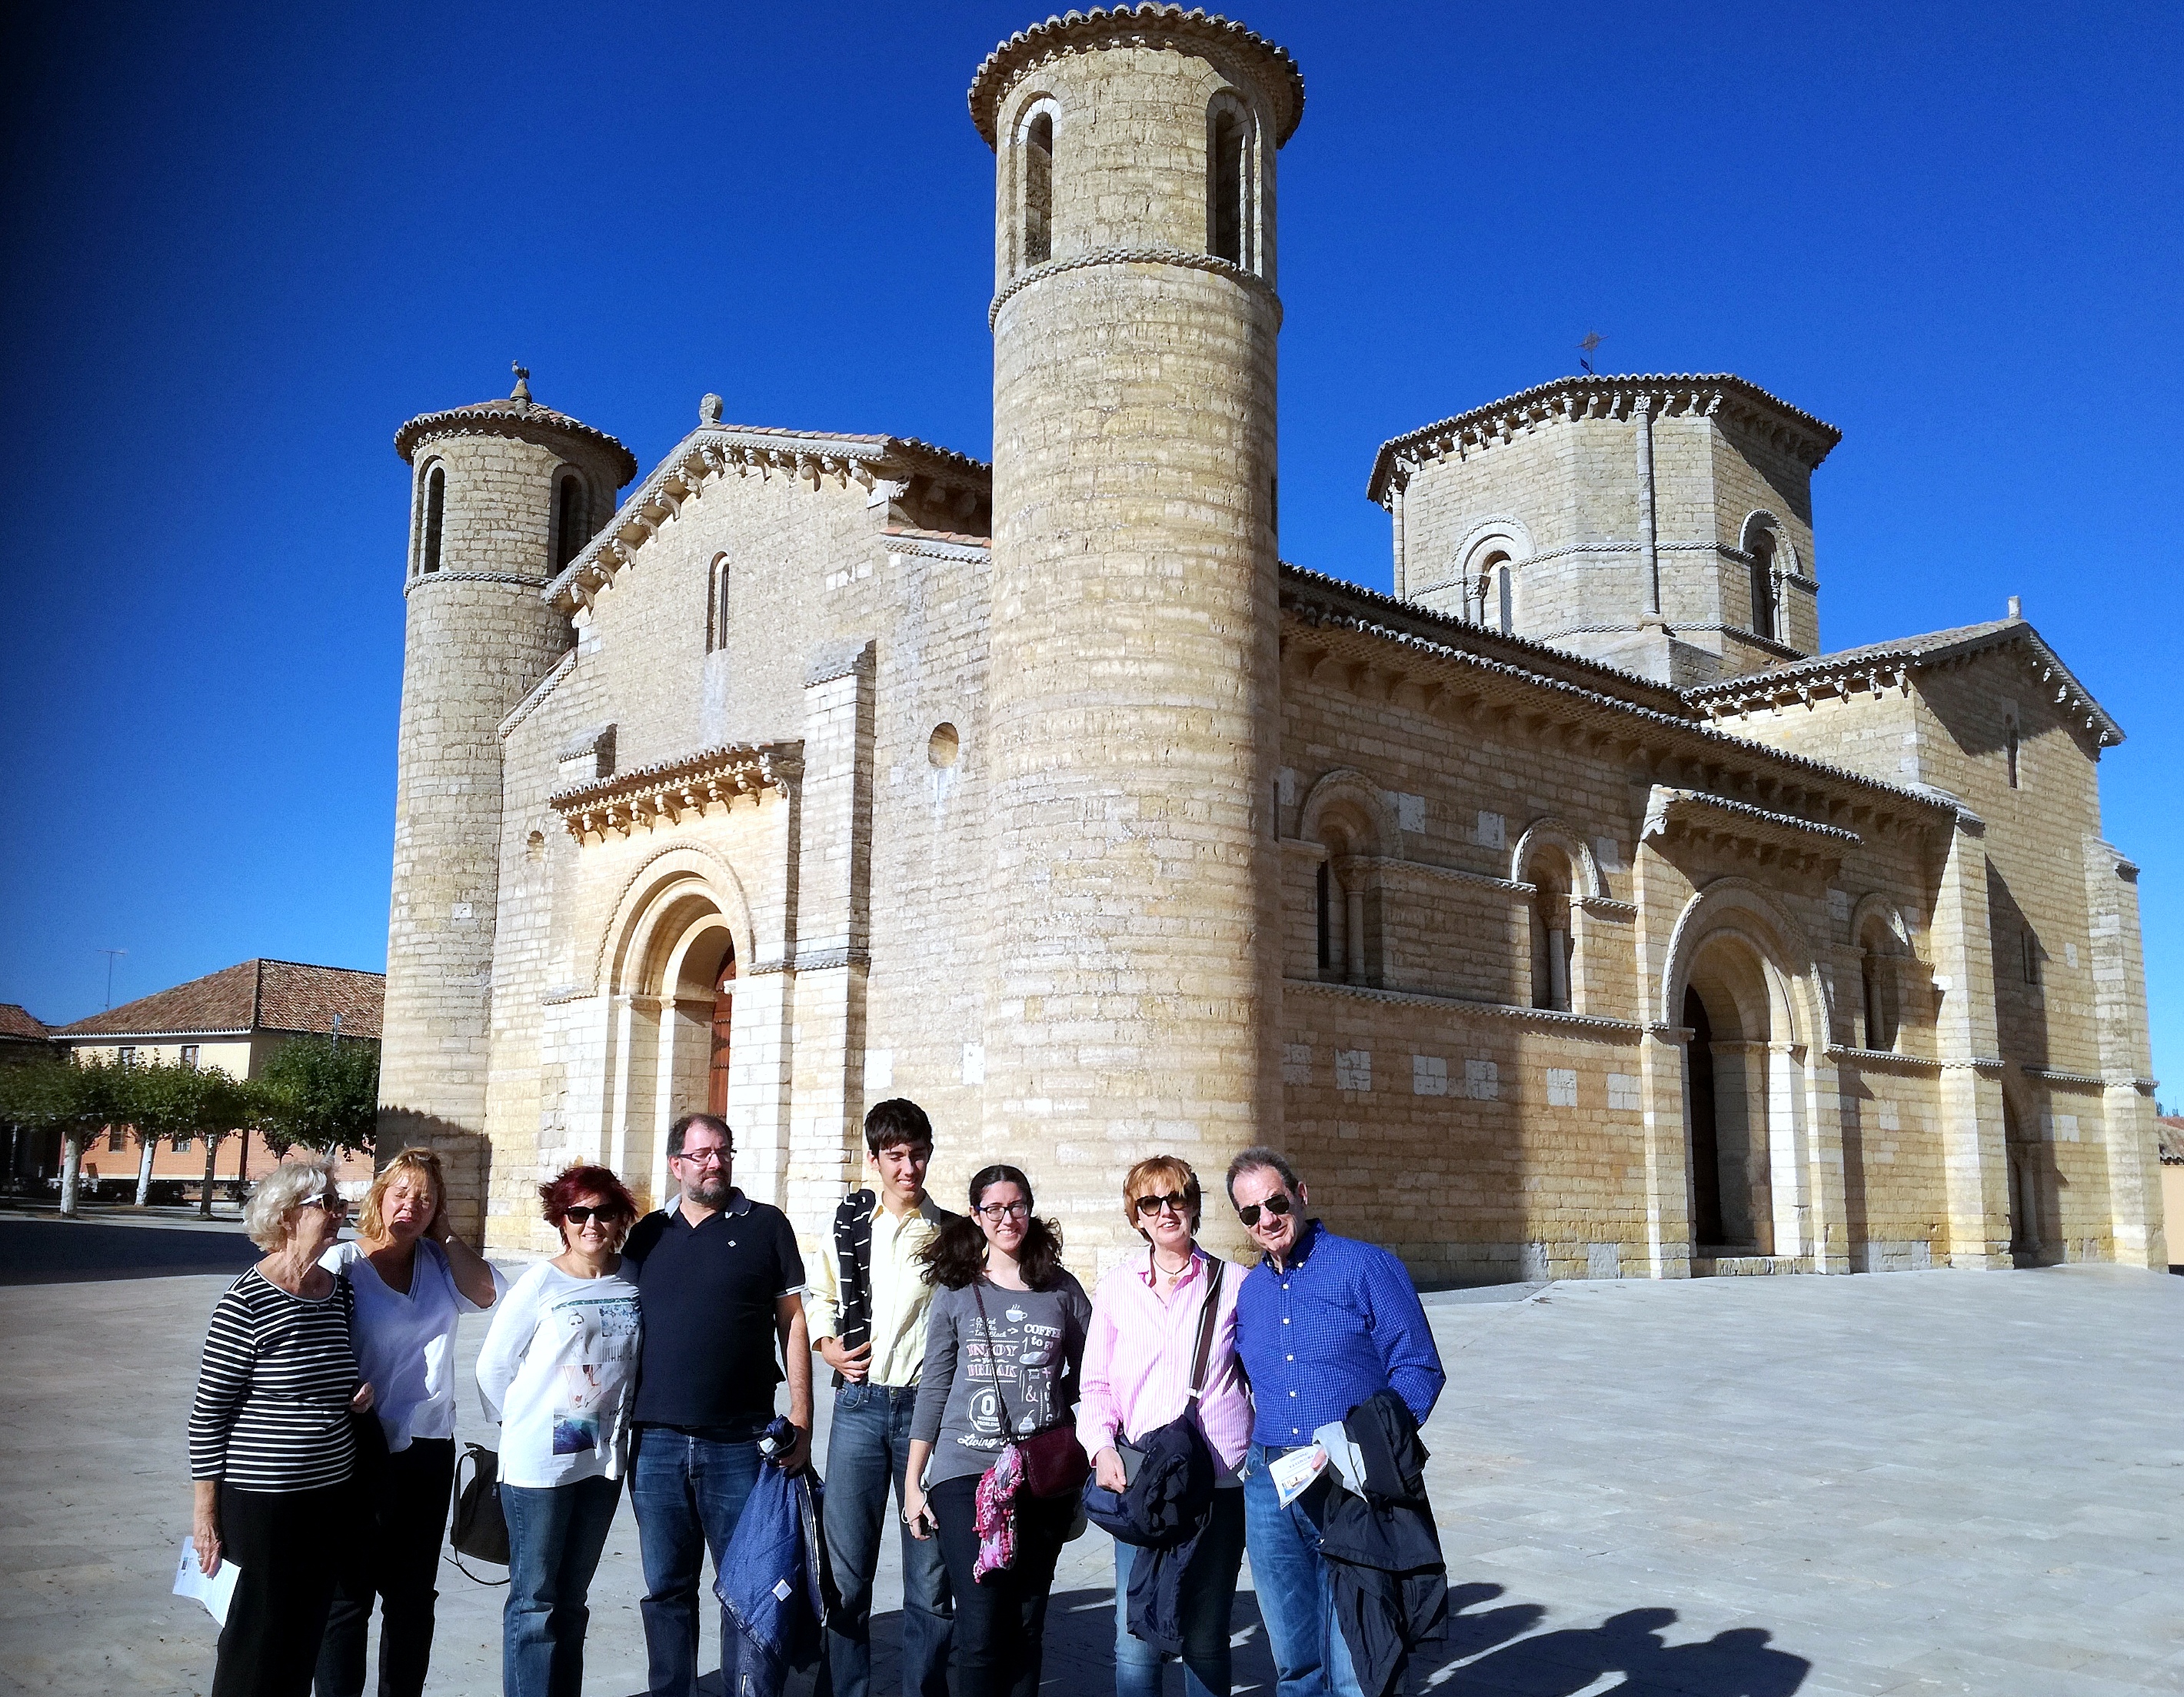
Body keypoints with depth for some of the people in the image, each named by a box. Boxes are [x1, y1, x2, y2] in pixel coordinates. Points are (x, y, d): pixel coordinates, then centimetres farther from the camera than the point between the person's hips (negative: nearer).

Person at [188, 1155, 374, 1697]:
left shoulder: (340, 1291, 5)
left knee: (306, 1633, 15)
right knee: (257, 1639, 6)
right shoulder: (245, 1301, -15)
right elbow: (208, 1411, -10)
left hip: (331, 1494, 6)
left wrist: (360, 1393, 2)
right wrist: (205, 1512, -9)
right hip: (259, 1503, -6)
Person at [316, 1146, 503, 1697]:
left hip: (429, 1447, 5)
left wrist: (444, 1234, -5)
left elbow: (485, 1291, -10)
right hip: (363, 1449, -5)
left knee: (413, 1595, 15)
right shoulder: (343, 1263, -8)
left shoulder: (438, 1263, 6)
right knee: (349, 1595, 5)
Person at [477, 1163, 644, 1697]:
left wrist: (613, 1421, 11)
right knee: (535, 1601, 2)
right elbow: (493, 1367, -4)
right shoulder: (540, 1285, -11)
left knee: (571, 1599, 16)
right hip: (539, 1462, -4)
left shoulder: (634, 1283, 1)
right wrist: (526, 1423, 4)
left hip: (604, 1459, 4)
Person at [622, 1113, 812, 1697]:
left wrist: (800, 1423, -4)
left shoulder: (765, 1225, 1)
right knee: (666, 1588, 11)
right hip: (655, 1442, 3)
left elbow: (792, 1321, 1)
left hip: (739, 1444, -2)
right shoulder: (648, 1234, 9)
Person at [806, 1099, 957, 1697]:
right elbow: (823, 1297, 21)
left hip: (929, 1407, -1)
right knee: (845, 1574, 5)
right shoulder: (849, 1225, 7)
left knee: (931, 1576, 4)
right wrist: (826, 1346, 4)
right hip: (859, 1405, 1)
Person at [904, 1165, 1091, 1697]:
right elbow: (933, 1389, 7)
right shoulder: (956, 1293, 4)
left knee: (1027, 1625, 7)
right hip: (966, 1473, -1)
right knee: (981, 1632, -7)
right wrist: (913, 1480, 6)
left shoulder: (1063, 1291, 5)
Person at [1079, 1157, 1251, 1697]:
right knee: (1135, 1638, -4)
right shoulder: (1117, 1287, 7)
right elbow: (1095, 1384, 11)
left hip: (1220, 1482, 0)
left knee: (1206, 1638, 7)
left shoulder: (1232, 1284, 5)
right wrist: (1101, 1446, -6)